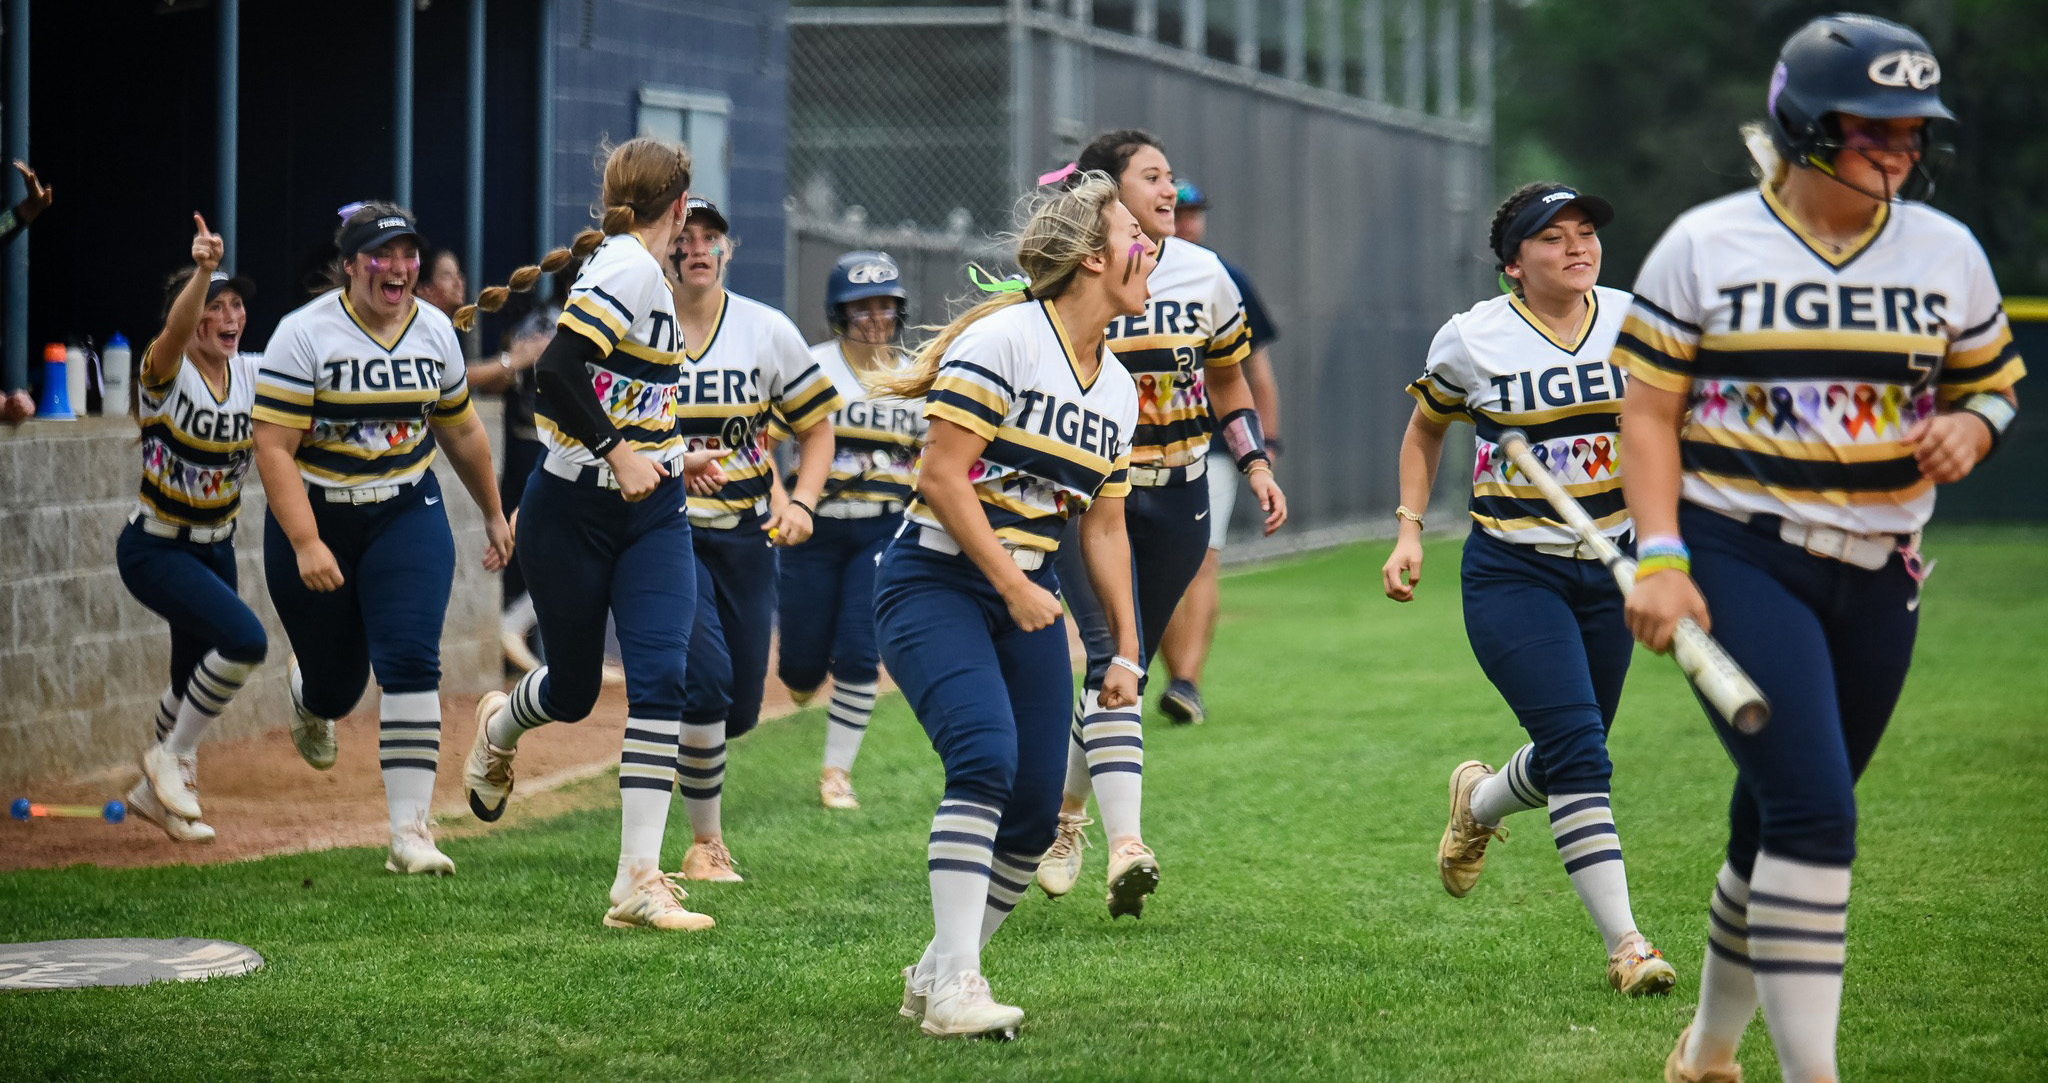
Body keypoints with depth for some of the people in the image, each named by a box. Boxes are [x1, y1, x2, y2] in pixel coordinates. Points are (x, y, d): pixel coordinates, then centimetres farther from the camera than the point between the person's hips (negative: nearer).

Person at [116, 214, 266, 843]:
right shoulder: (166, 374, -20)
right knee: (243, 640, -24)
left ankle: (155, 793, 41)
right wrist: (202, 272, -60)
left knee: (198, 681, 16)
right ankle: (172, 759, -4)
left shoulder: (253, 375, -2)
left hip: (216, 549, 7)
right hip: (155, 549, -7)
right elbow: (177, 331, -41)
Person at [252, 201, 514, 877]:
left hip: (406, 516, 2)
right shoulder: (305, 334, -14)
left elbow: (461, 432, 17)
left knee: (410, 661, -16)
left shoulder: (434, 330, 2)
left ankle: (410, 832, -15)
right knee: (337, 681, 8)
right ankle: (308, 697, 49)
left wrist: (493, 513, 24)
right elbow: (273, 448, -18)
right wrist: (306, 545, -27)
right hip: (315, 518, -2)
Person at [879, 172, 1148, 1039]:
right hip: (936, 583, -7)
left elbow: (1104, 526, 19)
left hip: (1029, 595, 7)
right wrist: (1012, 585, -18)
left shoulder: (1117, 390, 12)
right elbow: (942, 476, -17)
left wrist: (1126, 649, 16)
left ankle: (937, 975, 18)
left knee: (1036, 810, 0)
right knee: (986, 755, -27)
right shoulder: (1002, 340, -12)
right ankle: (953, 982, -27)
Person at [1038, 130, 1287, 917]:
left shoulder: (1202, 273, 5)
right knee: (1113, 653, -19)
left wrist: (1255, 462, 8)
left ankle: (1067, 810, 32)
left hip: (1176, 497, 4)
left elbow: (1228, 378, 18)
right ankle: (1125, 844, -28)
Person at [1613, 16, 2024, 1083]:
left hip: (1876, 579, 4)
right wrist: (1659, 560, -11)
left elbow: (1992, 386, 18)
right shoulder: (1704, 245, -2)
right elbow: (1648, 411, -1)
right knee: (1813, 812, -18)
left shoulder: (1947, 252, 7)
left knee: (1780, 821, 10)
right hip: (1736, 563, -4)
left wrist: (1968, 428, -6)